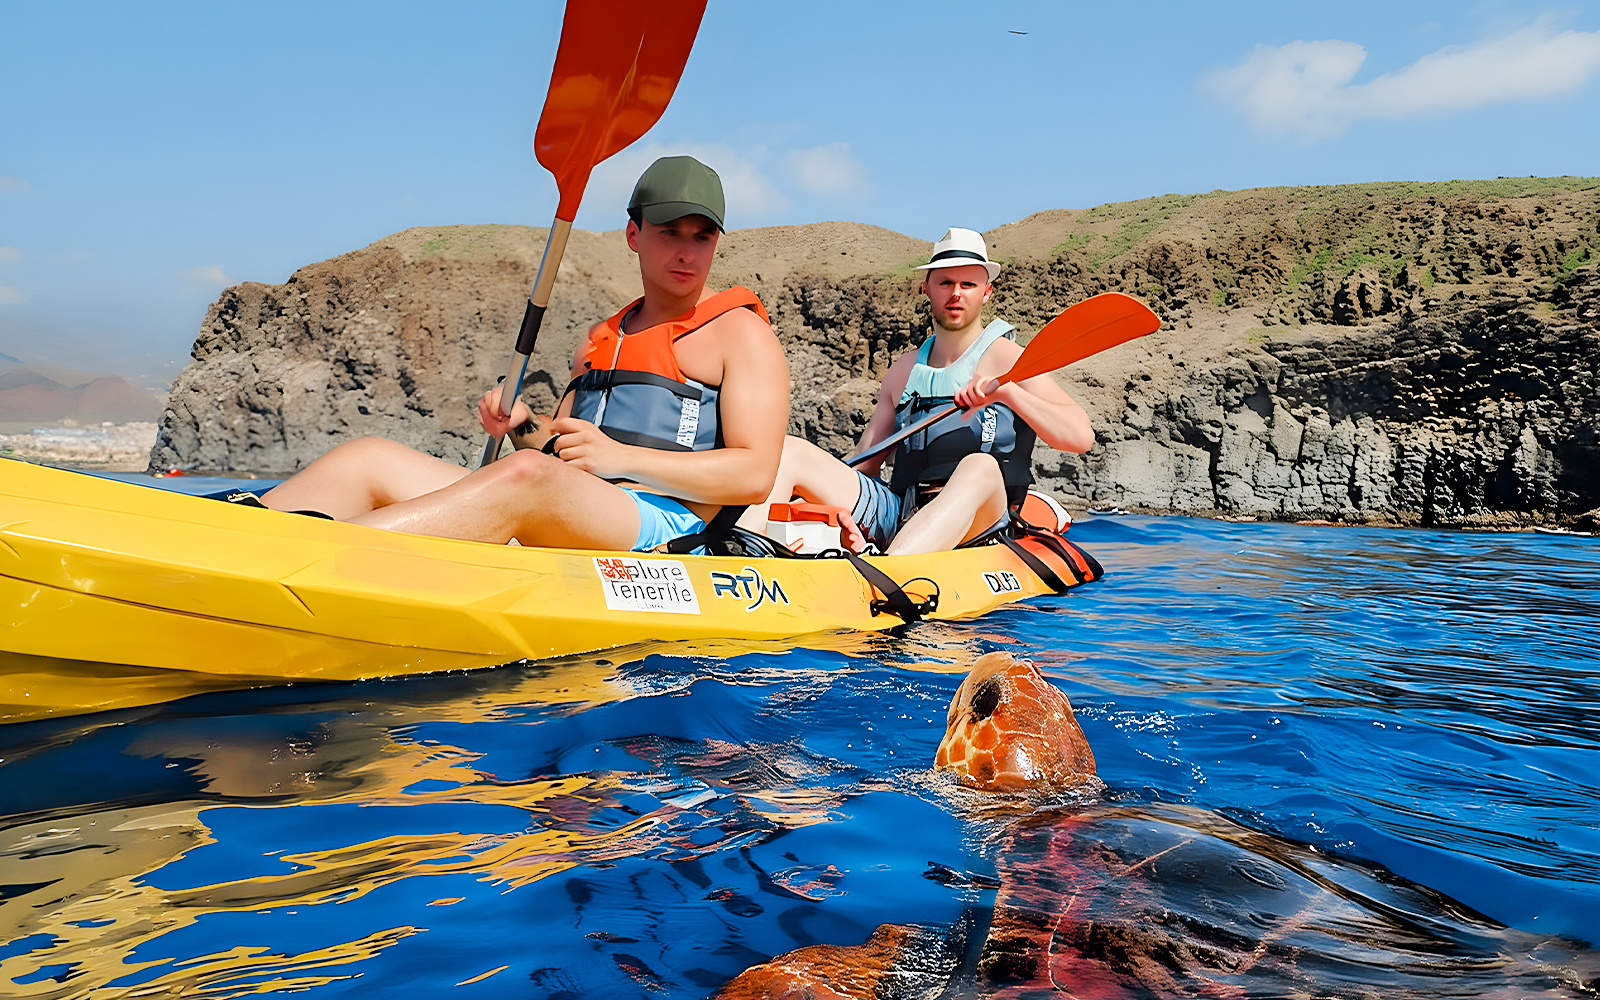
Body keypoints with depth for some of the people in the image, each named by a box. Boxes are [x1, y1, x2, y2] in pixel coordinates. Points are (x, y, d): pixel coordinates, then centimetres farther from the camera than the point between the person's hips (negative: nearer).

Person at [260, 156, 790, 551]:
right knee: (369, 459, -12)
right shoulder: (601, 338, 28)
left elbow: (755, 475, -5)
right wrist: (524, 429, 5)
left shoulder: (741, 331, 8)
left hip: (663, 525, -6)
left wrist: (622, 458, -13)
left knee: (524, 477, -38)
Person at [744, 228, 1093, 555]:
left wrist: (1006, 391, -19)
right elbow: (865, 464, 18)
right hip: (897, 514, 5)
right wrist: (839, 510, -2)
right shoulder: (905, 369, 19)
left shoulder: (1008, 360, 5)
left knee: (979, 467, -39)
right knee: (789, 450, -10)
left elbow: (1081, 437, -7)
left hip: (976, 524, -4)